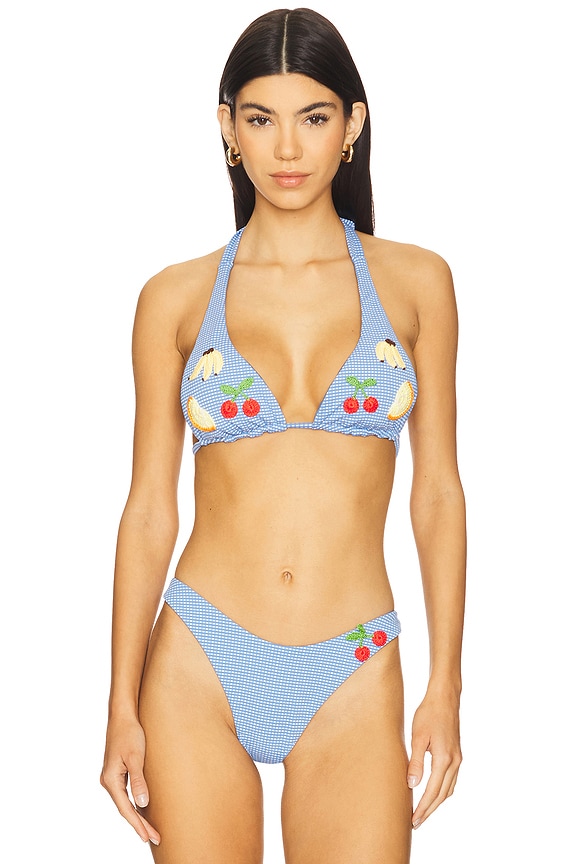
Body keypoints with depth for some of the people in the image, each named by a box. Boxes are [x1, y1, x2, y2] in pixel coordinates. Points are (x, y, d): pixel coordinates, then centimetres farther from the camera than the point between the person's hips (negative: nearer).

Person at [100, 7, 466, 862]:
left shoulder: (414, 281, 3)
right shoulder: (177, 297, 1)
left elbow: (437, 491, 4)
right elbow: (150, 508, 3)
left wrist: (446, 687, 1)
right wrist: (123, 706, 0)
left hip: (352, 683, 0)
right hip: (200, 665, 0)